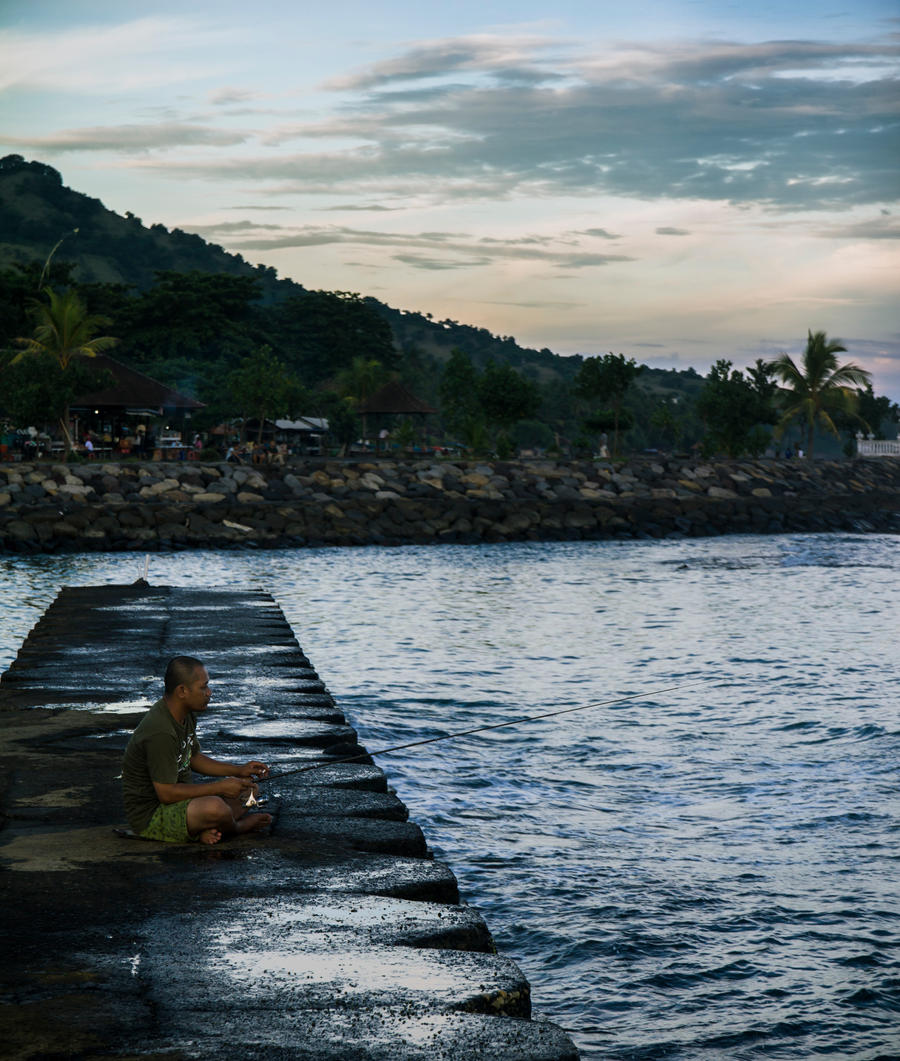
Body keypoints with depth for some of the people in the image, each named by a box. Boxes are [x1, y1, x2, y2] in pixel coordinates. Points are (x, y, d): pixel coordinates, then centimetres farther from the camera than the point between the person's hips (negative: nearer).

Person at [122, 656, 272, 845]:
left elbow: (195, 758, 19)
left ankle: (207, 830, -10)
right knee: (214, 807, -36)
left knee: (247, 788, 14)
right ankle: (236, 828, -1)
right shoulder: (160, 732, -28)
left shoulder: (185, 714, 4)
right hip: (150, 814, -11)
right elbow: (166, 793, -27)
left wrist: (239, 770, 5)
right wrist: (219, 787, -21)